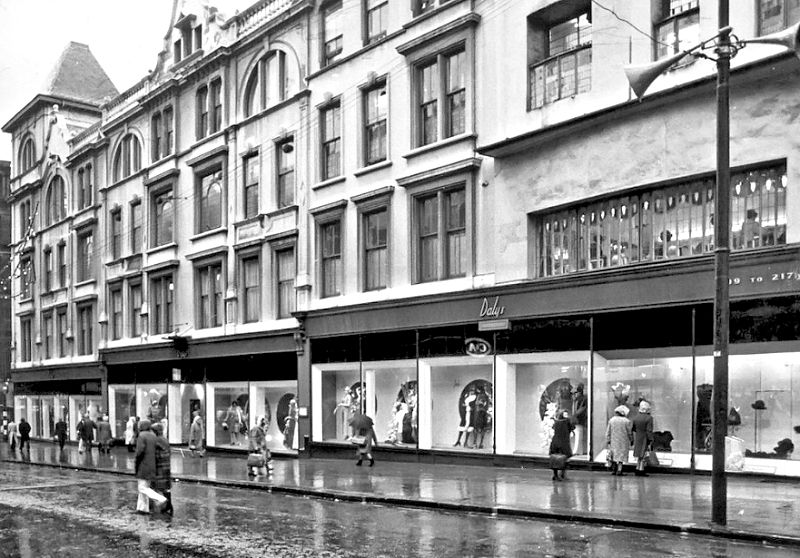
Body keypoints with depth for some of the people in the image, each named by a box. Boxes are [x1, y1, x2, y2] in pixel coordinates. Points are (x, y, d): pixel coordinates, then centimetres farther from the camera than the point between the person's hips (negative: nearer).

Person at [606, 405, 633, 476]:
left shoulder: (611, 420, -2)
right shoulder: (626, 421, -11)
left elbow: (608, 432, 0)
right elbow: (630, 433, -3)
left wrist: (608, 441, 6)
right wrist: (631, 440, 11)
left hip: (613, 441, 3)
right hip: (623, 442, -3)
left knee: (614, 455, 15)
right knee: (621, 455, 3)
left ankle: (613, 470, 16)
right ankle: (619, 470, -6)